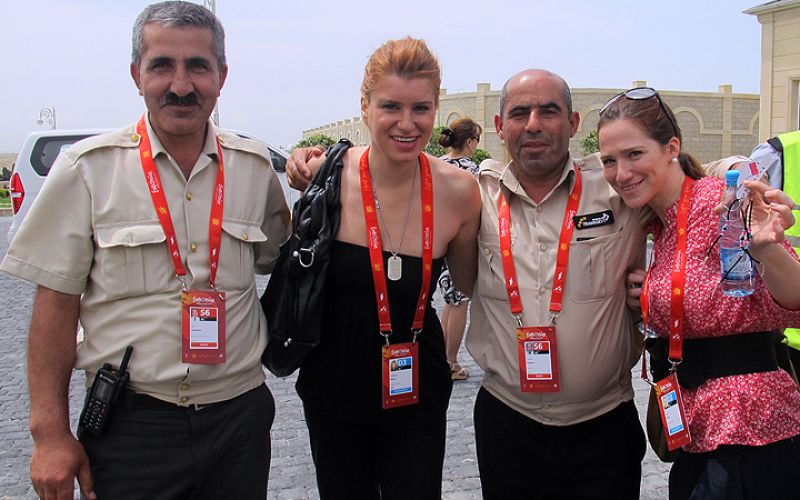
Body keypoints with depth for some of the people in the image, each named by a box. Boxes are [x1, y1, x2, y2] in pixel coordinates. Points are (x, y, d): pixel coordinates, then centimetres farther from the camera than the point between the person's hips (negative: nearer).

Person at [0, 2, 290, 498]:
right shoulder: (88, 168, -5)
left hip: (239, 417, 3)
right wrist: (51, 434, -6)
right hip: (129, 423, -2)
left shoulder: (256, 168, 2)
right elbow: (56, 306, -4)